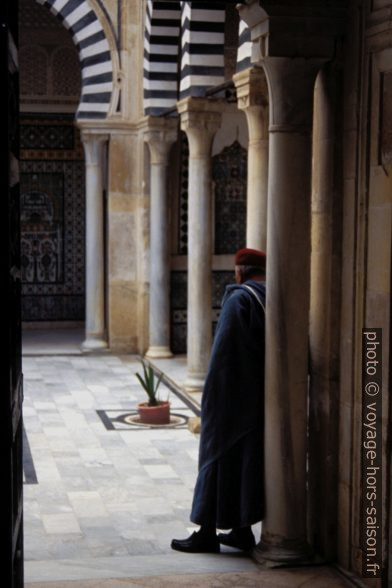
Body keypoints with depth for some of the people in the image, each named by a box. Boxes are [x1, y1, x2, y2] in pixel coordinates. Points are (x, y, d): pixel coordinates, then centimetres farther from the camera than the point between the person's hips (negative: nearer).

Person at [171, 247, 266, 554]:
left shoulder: (238, 299, -14)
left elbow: (225, 351, -18)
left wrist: (213, 394, -12)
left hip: (233, 396, -7)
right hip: (264, 401, 7)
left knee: (220, 459, 1)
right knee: (254, 459, 13)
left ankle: (208, 532, 5)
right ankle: (243, 530, 19)